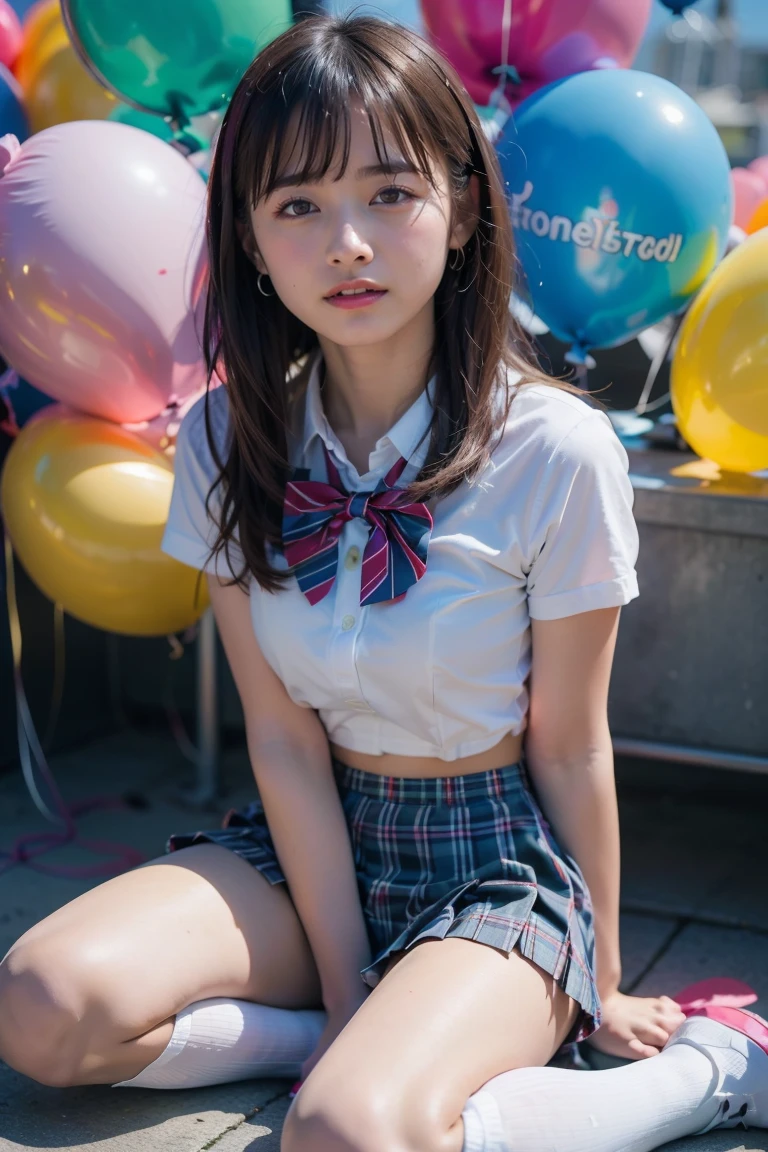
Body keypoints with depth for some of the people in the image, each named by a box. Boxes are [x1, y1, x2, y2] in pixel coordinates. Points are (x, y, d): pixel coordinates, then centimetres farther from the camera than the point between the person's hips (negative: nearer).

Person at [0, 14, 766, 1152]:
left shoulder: (557, 451, -17)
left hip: (499, 860, -4)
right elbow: (284, 738, -7)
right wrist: (346, 988, -12)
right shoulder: (228, 442, -6)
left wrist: (600, 987, 2)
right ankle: (386, 1046, -5)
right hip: (315, 842, 4)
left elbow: (570, 750, -8)